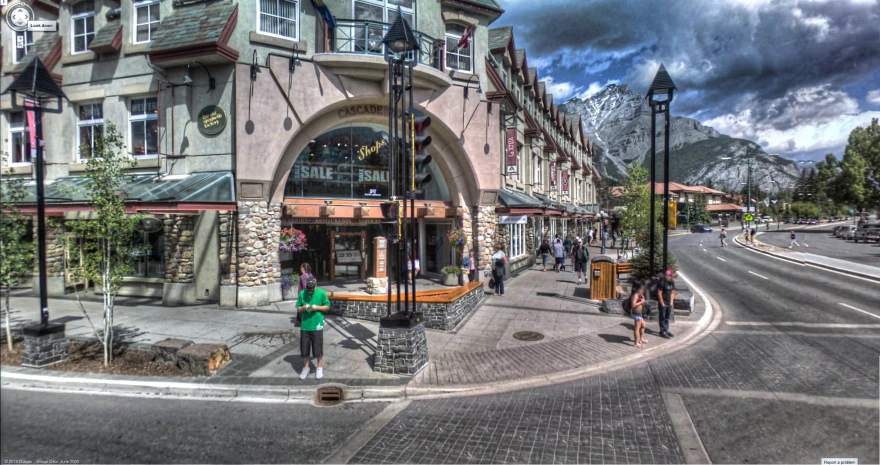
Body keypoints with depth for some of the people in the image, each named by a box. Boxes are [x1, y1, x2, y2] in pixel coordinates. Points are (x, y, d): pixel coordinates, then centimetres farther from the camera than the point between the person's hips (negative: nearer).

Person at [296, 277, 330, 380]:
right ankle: (306, 368, 29)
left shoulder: (321, 293, -7)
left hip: (317, 325, -2)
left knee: (318, 348, 6)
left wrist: (317, 307, -17)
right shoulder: (302, 293, -2)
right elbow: (298, 309, 4)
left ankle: (319, 367, 25)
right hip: (305, 326, 2)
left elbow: (327, 306, -1)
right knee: (304, 348, 10)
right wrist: (303, 308, -17)